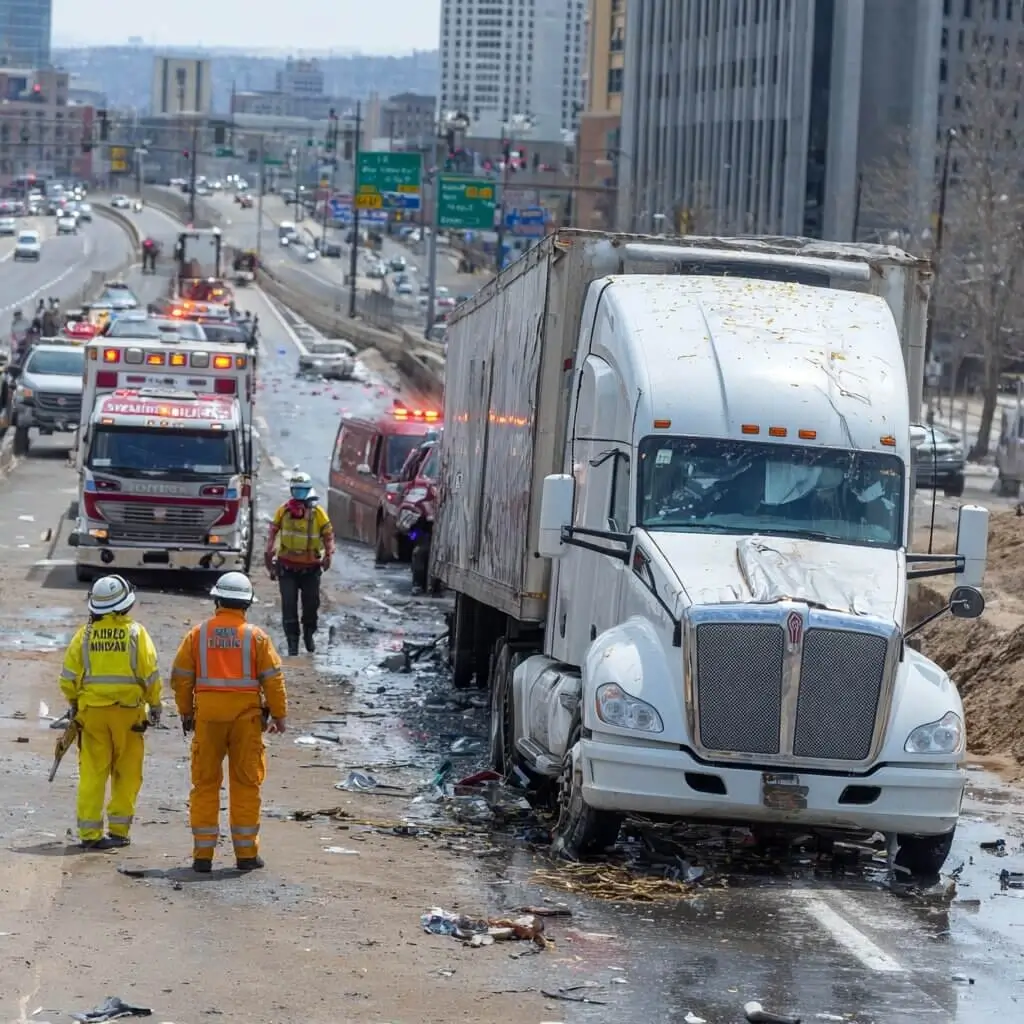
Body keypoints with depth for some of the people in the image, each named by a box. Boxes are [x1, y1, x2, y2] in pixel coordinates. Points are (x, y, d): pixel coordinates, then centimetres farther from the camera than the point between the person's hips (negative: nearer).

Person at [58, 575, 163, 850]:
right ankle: (118, 830, 10)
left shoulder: (84, 635, 1)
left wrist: (74, 703, 19)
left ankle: (89, 833, 3)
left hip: (91, 712, 2)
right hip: (128, 711, -2)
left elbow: (68, 677, 2)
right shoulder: (136, 633, -4)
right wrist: (155, 705, 8)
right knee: (126, 774, 10)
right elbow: (151, 674, -5)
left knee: (92, 774, 5)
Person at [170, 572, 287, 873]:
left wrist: (185, 712, 16)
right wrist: (279, 714, 8)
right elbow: (272, 678, -1)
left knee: (205, 783, 7)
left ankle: (203, 854, 6)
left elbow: (181, 676, 5)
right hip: (246, 713, -1)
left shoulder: (198, 634, 3)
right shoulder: (255, 636, -1)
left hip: (207, 714, 1)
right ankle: (246, 853, 6)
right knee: (245, 784, 5)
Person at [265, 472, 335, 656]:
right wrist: (269, 551, -4)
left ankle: (309, 635, 36)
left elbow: (328, 534, -2)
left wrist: (328, 554, -14)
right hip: (287, 566, 0)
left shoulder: (318, 513, -6)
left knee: (311, 603, 11)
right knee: (289, 606, -4)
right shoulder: (283, 511, -2)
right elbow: (273, 532, 5)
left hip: (311, 568, 0)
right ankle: (292, 642, 1)